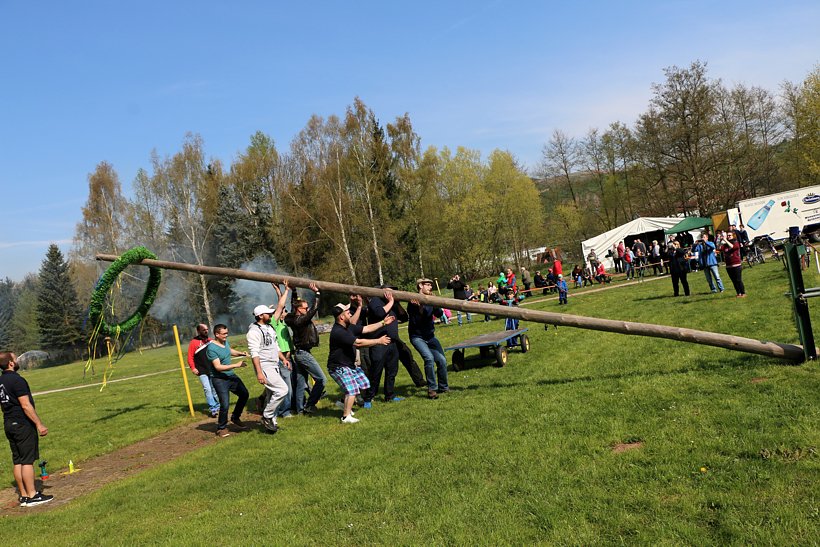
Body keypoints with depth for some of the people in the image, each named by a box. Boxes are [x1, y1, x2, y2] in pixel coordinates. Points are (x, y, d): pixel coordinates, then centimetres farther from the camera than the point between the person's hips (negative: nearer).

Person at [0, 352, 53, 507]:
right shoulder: (17, 380, -17)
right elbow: (26, 405, -20)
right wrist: (39, 424, -18)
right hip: (23, 424, -9)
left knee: (17, 461, 11)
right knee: (27, 460, -4)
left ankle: (23, 495, 17)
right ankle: (32, 496, 0)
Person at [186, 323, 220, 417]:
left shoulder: (210, 341, 7)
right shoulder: (193, 342, -6)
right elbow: (190, 357, -8)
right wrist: (193, 368, -17)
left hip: (213, 370, 4)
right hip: (202, 372, -4)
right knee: (207, 389, -10)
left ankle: (217, 406, 25)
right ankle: (213, 410, -6)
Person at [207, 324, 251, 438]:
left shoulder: (225, 342, 4)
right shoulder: (211, 348, -21)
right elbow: (218, 367, -26)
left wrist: (240, 353, 7)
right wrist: (236, 365, -28)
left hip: (231, 375, 9)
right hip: (219, 379, -9)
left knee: (244, 394, 13)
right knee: (225, 404, -12)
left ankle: (235, 418, 31)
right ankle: (221, 428, 10)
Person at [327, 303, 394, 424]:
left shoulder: (349, 327, 4)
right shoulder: (338, 332, -27)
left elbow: (366, 329, 11)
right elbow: (358, 342, -29)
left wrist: (383, 323, 7)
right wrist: (378, 341, -23)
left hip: (350, 364, 10)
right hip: (338, 367, -10)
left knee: (364, 384, 14)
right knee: (352, 389, -16)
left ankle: (346, 405, 29)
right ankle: (346, 417, -5)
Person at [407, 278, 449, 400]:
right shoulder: (413, 302, -9)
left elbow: (439, 314, -7)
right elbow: (415, 321, -17)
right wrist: (421, 309, -30)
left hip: (430, 336, 5)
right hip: (417, 336, -5)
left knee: (442, 360, -4)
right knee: (429, 358, -25)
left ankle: (443, 387, 16)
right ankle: (432, 389, -13)